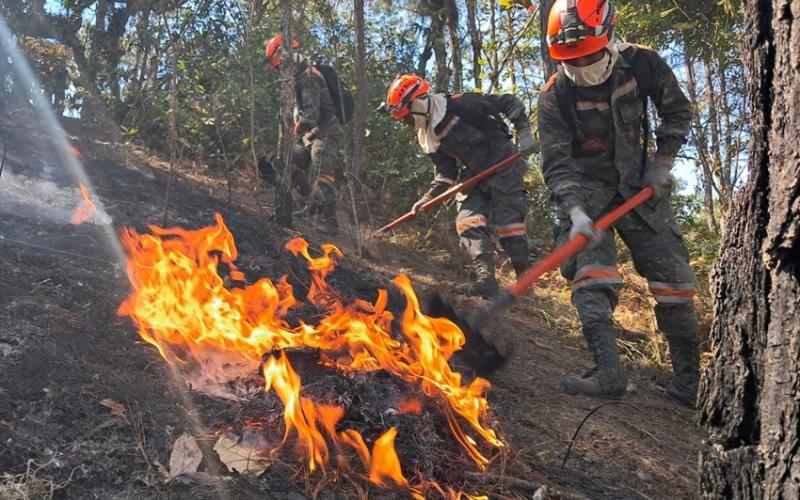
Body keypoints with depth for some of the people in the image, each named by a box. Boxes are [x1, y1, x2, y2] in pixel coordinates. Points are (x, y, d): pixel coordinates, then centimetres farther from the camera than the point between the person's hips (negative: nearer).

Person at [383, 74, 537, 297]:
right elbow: (446, 172, 12)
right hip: (476, 174, 8)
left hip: (503, 165, -7)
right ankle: (485, 278, -13)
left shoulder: (460, 105, -18)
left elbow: (509, 103, -13)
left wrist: (524, 132, -20)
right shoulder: (428, 138, 6)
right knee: (468, 222, -8)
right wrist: (427, 199, 1)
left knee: (508, 222, -11)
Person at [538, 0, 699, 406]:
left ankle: (689, 379, 7)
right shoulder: (555, 97, -17)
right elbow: (556, 162, -21)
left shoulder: (641, 64, -12)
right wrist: (575, 212, -35)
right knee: (590, 272, -24)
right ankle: (607, 371, -31)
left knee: (673, 275, -3)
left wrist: (662, 165, -3)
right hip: (586, 189, -2)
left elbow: (677, 111, 4)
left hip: (638, 185, 2)